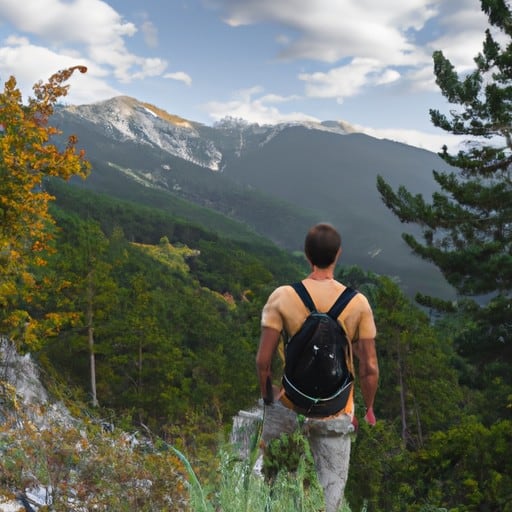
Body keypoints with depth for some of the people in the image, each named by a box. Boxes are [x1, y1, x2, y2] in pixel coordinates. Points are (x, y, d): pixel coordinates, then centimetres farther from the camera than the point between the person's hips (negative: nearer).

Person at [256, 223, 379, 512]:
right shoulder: (358, 304, -10)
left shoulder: (282, 297, -13)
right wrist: (368, 409, 10)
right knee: (332, 486, 14)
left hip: (290, 406, 0)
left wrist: (268, 398, 5)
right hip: (336, 413, 1)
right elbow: (370, 368, -6)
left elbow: (263, 360, -12)